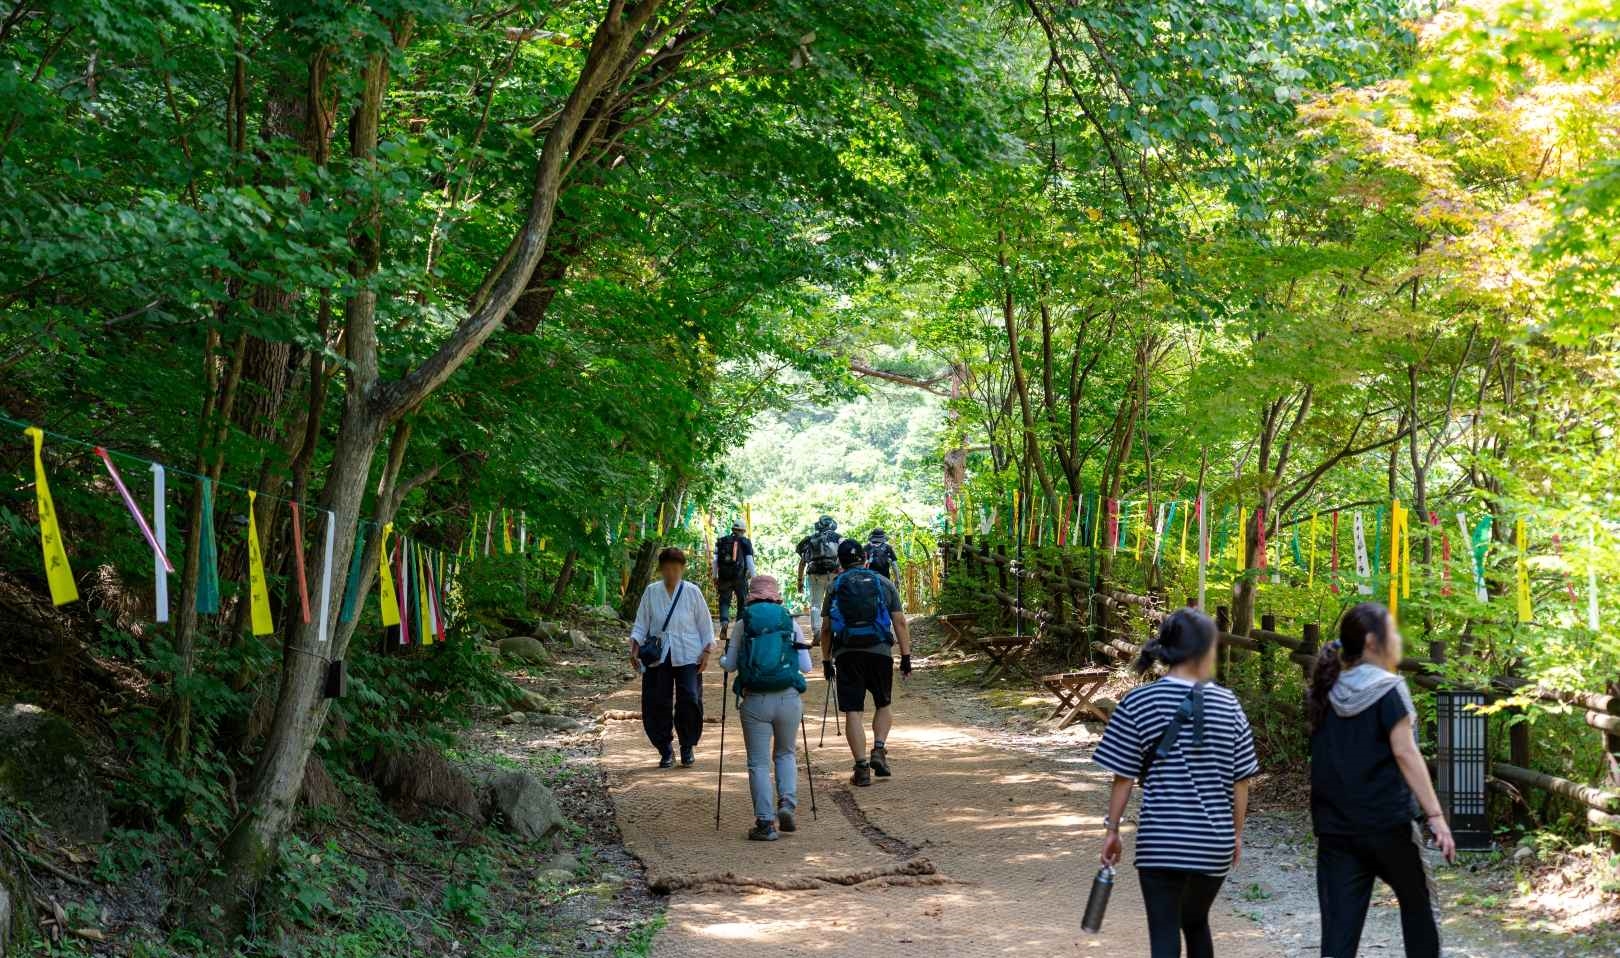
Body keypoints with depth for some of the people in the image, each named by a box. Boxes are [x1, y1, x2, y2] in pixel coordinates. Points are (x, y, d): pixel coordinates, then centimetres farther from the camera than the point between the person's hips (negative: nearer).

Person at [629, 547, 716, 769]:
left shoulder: (692, 592, 2)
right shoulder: (651, 592, 4)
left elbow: (705, 624, 7)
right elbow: (641, 623, 7)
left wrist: (706, 651, -2)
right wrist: (634, 648, -5)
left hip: (688, 657, -1)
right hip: (658, 657, 1)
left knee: (690, 700, -11)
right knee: (657, 703, -1)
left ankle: (687, 748, 9)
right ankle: (665, 751, 16)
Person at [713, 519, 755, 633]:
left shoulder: (721, 542, 9)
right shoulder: (745, 542, 1)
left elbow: (715, 561, 8)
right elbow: (750, 562, -3)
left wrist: (715, 577, 14)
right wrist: (754, 578, 0)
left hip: (724, 577, 2)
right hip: (740, 577, -2)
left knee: (724, 601, 5)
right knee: (743, 602, 11)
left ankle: (724, 622, -19)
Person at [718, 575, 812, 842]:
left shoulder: (742, 623, 4)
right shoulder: (790, 622, 7)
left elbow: (730, 665, 5)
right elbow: (806, 666, 7)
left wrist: (721, 659, 28)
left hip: (754, 701, -1)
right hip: (788, 698, 1)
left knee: (759, 762, 6)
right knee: (786, 753, 22)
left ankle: (766, 823, 1)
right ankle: (787, 805, 3)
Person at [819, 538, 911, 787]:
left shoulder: (835, 587, 9)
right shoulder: (884, 584, 10)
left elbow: (826, 628, 6)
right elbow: (900, 622, 4)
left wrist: (826, 660, 14)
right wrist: (906, 656, 7)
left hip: (847, 654, 0)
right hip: (880, 651, 1)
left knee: (853, 712, 1)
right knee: (883, 705, 19)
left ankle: (861, 767, -4)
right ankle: (878, 750, 0)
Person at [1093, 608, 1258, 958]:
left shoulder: (1139, 703, -7)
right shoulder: (1227, 704, -1)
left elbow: (1123, 777, -5)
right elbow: (1240, 780, 4)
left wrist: (1112, 829, 5)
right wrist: (1237, 831, 16)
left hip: (1161, 842, -3)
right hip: (1214, 843, 3)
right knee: (1196, 924, 22)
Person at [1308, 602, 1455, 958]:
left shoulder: (1327, 692, 8)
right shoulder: (1388, 689, -9)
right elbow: (1405, 753, -14)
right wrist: (1435, 815, -13)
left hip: (1334, 827, 4)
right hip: (1386, 822, -4)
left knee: (1339, 928, 1)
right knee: (1417, 903, 19)